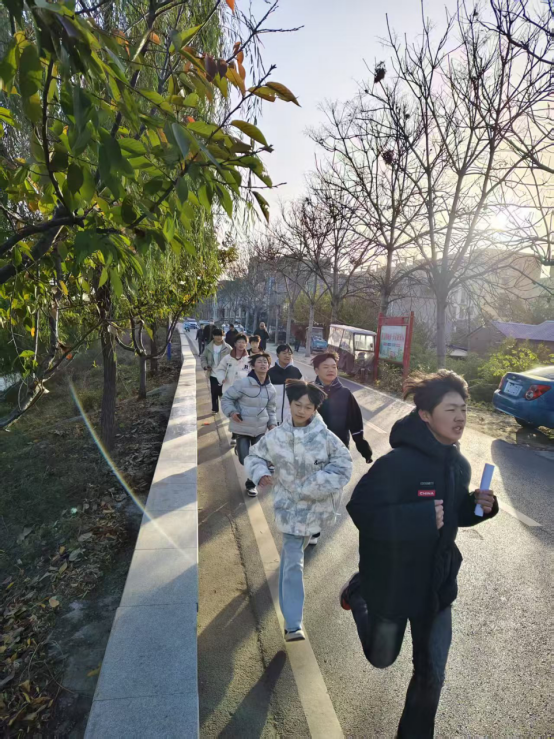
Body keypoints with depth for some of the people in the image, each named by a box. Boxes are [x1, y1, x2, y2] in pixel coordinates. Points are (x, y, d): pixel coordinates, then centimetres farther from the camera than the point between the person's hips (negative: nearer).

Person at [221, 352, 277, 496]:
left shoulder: (271, 388, 0)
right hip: (243, 428, -4)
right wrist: (231, 412, -21)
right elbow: (226, 398, -8)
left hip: (260, 428, 4)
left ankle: (251, 483, 34)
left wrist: (272, 423, 4)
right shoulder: (243, 383, -17)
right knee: (244, 459, -1)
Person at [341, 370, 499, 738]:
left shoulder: (459, 464, -4)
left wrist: (480, 506, -11)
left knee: (432, 675, 18)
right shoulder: (398, 462, -29)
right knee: (382, 657, 22)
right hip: (392, 582, -5)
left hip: (437, 584, 5)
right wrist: (421, 516, -35)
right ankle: (358, 593, 47)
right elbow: (361, 509, -28)